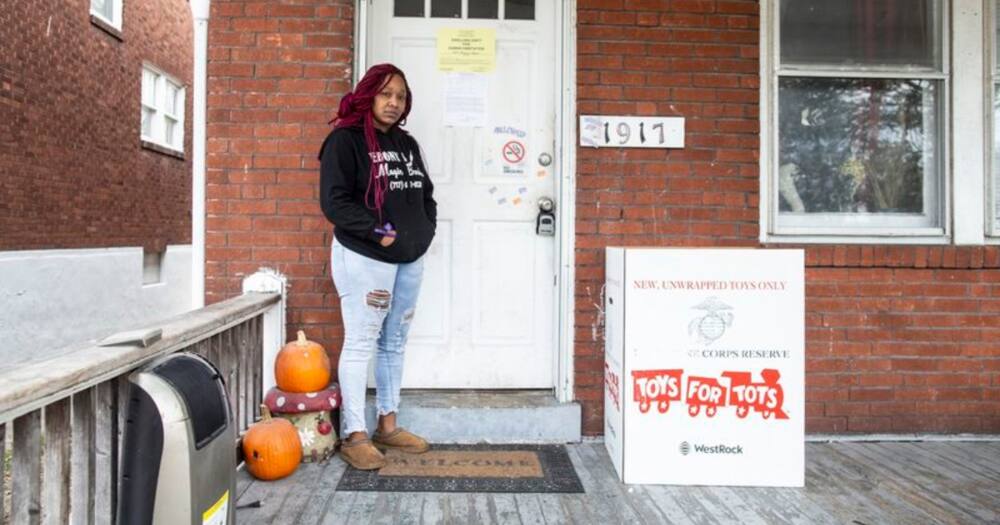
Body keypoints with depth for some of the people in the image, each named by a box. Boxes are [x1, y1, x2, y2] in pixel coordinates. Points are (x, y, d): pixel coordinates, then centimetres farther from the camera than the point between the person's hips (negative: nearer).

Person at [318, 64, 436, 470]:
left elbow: (425, 194, 21)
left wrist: (425, 229, 5)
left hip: (410, 260, 7)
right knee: (360, 344, -3)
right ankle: (354, 436, 7)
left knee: (394, 343, 12)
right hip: (364, 258, -7)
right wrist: (377, 232, -18)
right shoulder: (345, 139, -6)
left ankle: (388, 426, 24)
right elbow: (334, 200, -13)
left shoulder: (406, 144, 16)